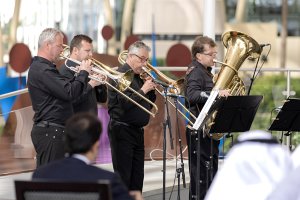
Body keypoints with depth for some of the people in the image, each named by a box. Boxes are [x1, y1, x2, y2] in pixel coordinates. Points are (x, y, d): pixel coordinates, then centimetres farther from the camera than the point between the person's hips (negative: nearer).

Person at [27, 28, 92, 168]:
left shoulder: (40, 66, 17)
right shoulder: (43, 70, -17)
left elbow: (63, 88, 19)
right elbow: (70, 93, -23)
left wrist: (82, 75, 6)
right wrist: (83, 73, -8)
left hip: (48, 131, 11)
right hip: (51, 131, -11)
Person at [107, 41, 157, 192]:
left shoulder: (138, 76, 16)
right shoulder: (121, 75, -11)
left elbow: (149, 104, 20)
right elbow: (126, 103, -23)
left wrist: (151, 89, 4)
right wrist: (143, 90, -14)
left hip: (137, 131, 9)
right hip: (123, 130, -9)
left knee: (137, 178, 10)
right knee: (123, 177, -8)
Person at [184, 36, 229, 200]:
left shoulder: (205, 72, 19)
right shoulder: (196, 71, -12)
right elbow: (192, 95, -29)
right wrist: (216, 93, -38)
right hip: (200, 132, -10)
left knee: (211, 174, 14)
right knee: (202, 174, -10)